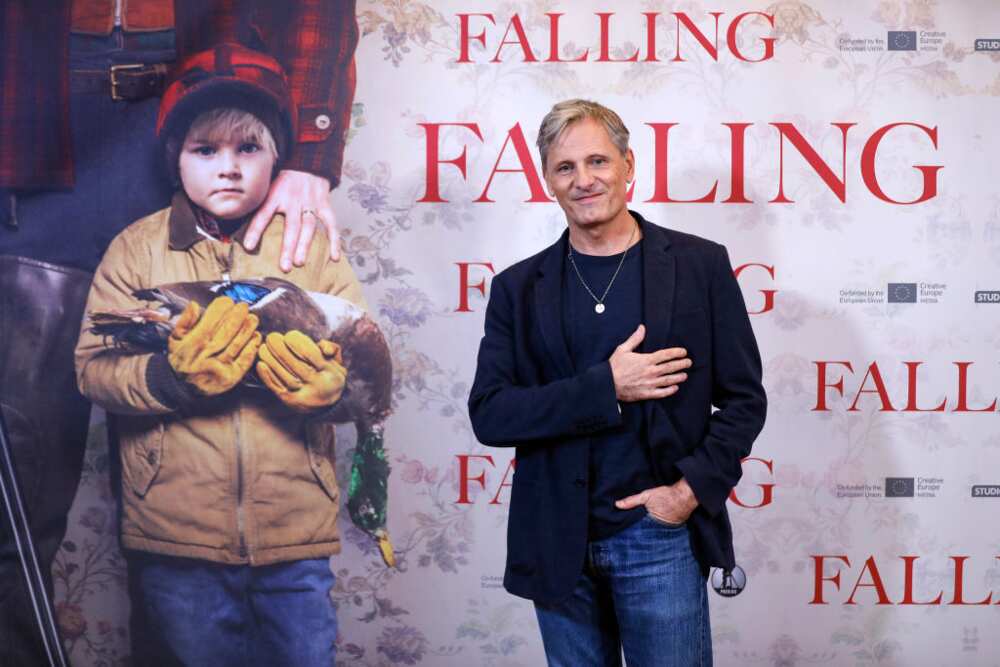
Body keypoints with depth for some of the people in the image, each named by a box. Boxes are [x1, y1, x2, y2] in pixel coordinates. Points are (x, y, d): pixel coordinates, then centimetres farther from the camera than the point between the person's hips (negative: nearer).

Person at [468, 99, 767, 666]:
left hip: (661, 532, -2)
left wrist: (693, 489, -11)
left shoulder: (700, 265, 0)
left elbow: (744, 398, 2)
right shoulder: (519, 288, 3)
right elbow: (489, 414, -5)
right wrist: (605, 387, -15)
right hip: (558, 541, 2)